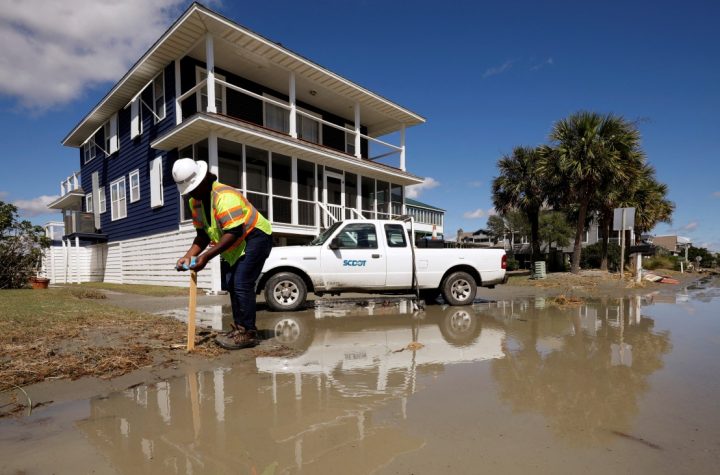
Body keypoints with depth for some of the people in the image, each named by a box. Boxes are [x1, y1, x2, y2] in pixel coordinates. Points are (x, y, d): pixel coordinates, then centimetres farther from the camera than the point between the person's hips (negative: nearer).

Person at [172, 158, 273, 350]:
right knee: (232, 283, 12)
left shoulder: (225, 196, -28)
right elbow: (203, 234, 5)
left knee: (241, 283, -16)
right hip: (238, 245, 10)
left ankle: (248, 333, -6)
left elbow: (233, 233, -33)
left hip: (256, 237, -10)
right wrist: (188, 255, -10)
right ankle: (239, 328, 23)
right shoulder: (195, 202, 2)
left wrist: (206, 256, -34)